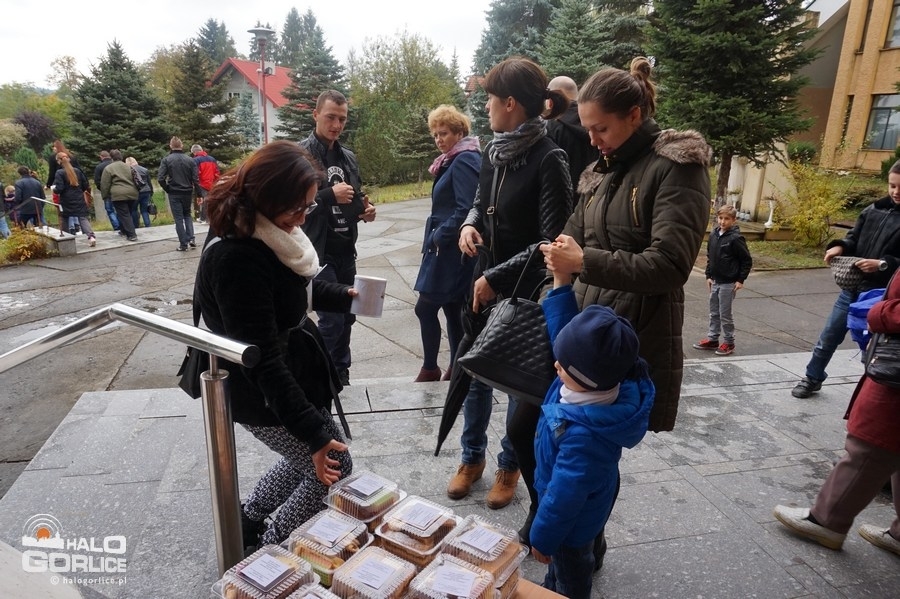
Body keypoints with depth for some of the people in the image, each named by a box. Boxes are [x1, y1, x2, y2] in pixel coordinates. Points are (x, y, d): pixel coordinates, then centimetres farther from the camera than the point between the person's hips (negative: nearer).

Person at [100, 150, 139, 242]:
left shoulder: (108, 168, 1)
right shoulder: (128, 167, 17)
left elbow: (105, 184, -2)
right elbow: (135, 181, 21)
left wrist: (105, 195, 8)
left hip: (118, 195, -5)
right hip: (132, 194, 5)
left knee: (124, 215, -4)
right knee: (128, 214, 17)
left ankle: (132, 235, -12)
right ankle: (124, 230, 30)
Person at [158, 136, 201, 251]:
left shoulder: (166, 160, -6)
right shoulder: (190, 160, -1)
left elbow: (160, 178, -14)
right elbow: (196, 179, -5)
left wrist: (167, 189, 1)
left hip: (174, 193, -2)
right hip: (188, 193, 2)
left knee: (178, 218, 4)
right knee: (187, 215, 20)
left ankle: (183, 244, 4)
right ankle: (191, 238, 6)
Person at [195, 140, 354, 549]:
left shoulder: (269, 232, -3)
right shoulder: (236, 259, -31)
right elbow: (262, 360, -31)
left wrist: (344, 297, 16)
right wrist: (313, 431, -29)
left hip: (292, 373, 9)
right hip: (265, 395, -9)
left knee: (305, 460, 24)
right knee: (332, 467, 7)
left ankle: (246, 523, 42)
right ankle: (269, 549, 26)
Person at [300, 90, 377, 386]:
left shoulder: (348, 157, 13)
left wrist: (364, 211, 2)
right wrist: (329, 195, -20)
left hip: (346, 250, 7)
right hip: (318, 251, -7)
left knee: (346, 316, 13)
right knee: (331, 319, -5)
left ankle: (340, 376, 29)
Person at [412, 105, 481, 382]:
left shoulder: (465, 160, -14)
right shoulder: (454, 161, 16)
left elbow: (466, 210, -23)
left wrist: (438, 237, -16)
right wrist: (437, 237, 11)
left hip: (451, 249, -10)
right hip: (448, 248, 10)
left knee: (425, 308, -3)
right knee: (452, 309, 13)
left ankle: (430, 369, 12)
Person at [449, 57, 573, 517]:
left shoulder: (548, 159, -16)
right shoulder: (494, 151, 4)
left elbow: (552, 241, -20)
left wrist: (497, 278, -19)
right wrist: (470, 224, -4)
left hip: (526, 293, -6)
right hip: (484, 284, 7)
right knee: (474, 373, 15)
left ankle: (510, 466, 33)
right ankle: (472, 457, 36)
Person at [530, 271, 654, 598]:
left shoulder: (584, 435, -44)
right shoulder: (601, 381, -22)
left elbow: (565, 495, -32)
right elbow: (565, 333, -10)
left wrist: (542, 538, -15)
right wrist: (561, 283, -13)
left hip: (574, 519, -8)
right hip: (575, 506, 8)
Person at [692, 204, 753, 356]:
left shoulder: (736, 238, -15)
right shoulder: (713, 234, 4)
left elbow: (747, 260, -10)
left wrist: (741, 280, -10)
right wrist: (709, 275, 10)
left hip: (728, 283, -6)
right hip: (715, 282, 6)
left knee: (725, 315, 2)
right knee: (714, 313, 15)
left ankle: (729, 343, 16)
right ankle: (712, 339, 26)